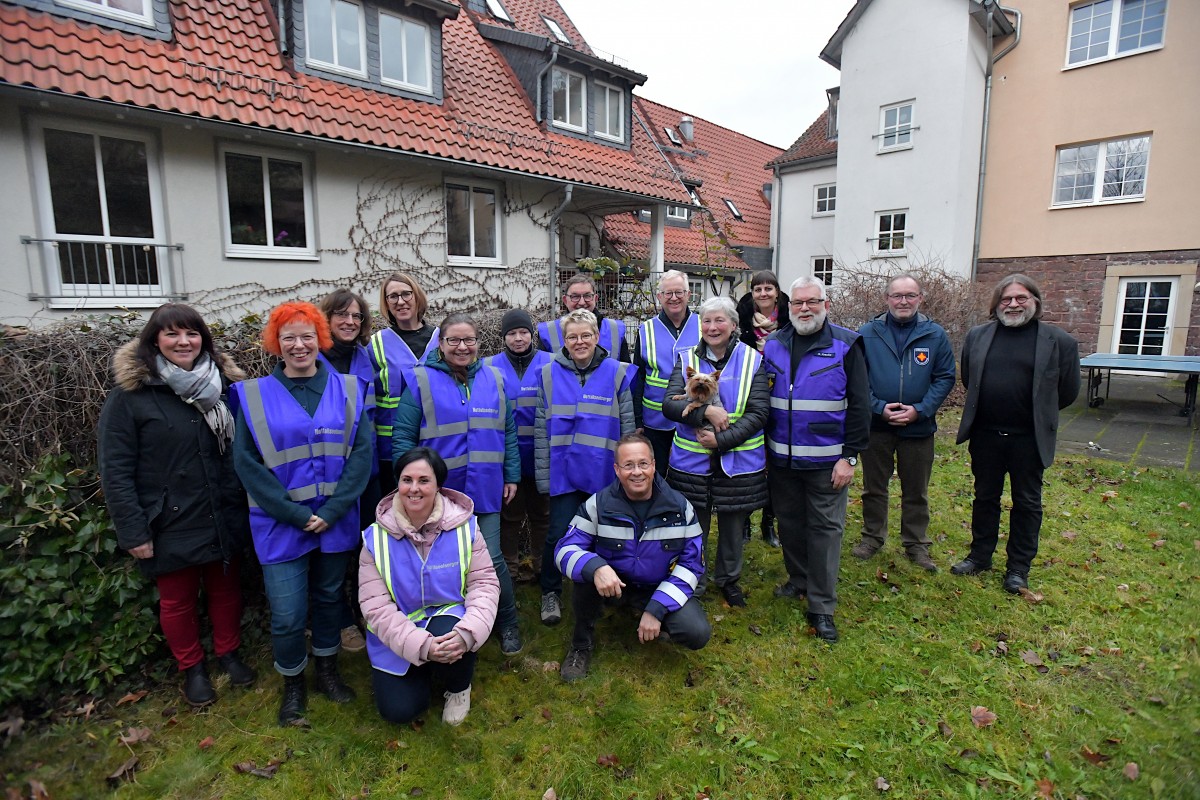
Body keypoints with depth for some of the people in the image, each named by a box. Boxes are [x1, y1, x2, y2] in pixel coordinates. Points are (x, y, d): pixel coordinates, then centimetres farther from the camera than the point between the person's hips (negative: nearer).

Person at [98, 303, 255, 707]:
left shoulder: (222, 383, -1)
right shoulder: (130, 393, -10)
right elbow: (115, 471, -10)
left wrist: (246, 505, 1)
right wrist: (133, 532, -11)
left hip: (224, 519, 3)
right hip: (171, 526, -2)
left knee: (226, 588, 18)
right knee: (178, 601, 16)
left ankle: (228, 652, 41)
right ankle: (191, 667, 38)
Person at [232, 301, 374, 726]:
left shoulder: (347, 390, -1)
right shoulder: (255, 395, -3)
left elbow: (362, 452, -5)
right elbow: (247, 463, -6)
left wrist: (332, 510, -13)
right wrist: (296, 515, -13)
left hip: (336, 520, 2)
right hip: (281, 525, -1)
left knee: (329, 597, 17)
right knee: (287, 614, 2)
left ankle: (327, 670, 39)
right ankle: (292, 683, 29)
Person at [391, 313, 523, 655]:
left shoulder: (494, 379, 5)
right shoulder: (421, 381, -6)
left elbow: (508, 432, 9)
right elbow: (402, 438, -6)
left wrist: (512, 476, 6)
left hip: (485, 492, 2)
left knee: (491, 560, 4)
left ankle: (507, 624, 29)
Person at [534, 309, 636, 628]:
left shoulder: (618, 373, -1)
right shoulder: (549, 374, 1)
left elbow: (628, 427, 2)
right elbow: (541, 429, 2)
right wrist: (543, 475, -1)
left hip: (604, 472, 0)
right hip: (564, 471, 0)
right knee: (558, 533, 1)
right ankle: (550, 593, 25)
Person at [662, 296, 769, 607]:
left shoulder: (752, 360, -2)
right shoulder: (687, 360, 2)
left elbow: (759, 413, -8)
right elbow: (670, 404, -9)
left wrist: (722, 440, -17)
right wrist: (706, 411, -25)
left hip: (738, 462, 0)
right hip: (691, 461, 1)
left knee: (733, 526, 16)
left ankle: (728, 579, 40)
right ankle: (693, 583, 35)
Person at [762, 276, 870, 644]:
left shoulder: (846, 345, -5)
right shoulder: (773, 345, 5)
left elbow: (859, 405, -6)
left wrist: (850, 456, -10)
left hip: (826, 460, -3)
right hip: (781, 458, 4)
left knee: (825, 527, 4)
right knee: (789, 522, 16)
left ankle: (822, 607, 15)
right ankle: (799, 579, 37)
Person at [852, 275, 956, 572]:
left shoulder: (936, 335, -1)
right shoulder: (867, 334, -5)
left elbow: (945, 378, -1)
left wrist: (919, 410, -13)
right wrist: (879, 407, -17)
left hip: (919, 427, 1)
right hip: (876, 424, 0)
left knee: (916, 491, 13)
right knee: (873, 487, 13)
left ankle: (916, 544, 29)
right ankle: (872, 536, 31)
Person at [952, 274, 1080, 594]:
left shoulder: (1059, 341, -4)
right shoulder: (977, 336, 3)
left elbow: (1067, 391, 4)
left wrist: (1036, 414, 10)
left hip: (1029, 438, -2)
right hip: (985, 435, 2)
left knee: (1027, 503, 10)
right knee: (985, 497, 15)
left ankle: (1019, 567, 24)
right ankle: (980, 555, 29)